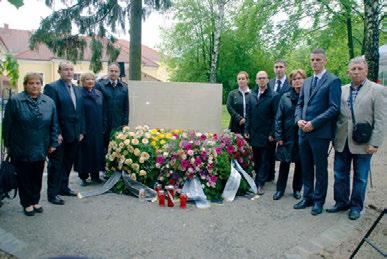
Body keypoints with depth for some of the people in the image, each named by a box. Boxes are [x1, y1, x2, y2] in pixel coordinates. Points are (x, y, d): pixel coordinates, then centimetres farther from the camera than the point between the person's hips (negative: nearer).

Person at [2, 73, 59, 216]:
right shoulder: (15, 101, -8)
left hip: (40, 148, 3)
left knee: (37, 176, 13)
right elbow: (7, 124, -5)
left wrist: (53, 143, 1)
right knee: (24, 177, 9)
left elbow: (54, 125, 3)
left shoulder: (49, 102, 1)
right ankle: (27, 203, 23)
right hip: (21, 149, -2)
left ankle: (35, 201, 29)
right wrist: (8, 144, -3)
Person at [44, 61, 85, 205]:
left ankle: (63, 187, 30)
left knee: (68, 162, 16)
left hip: (74, 134, 7)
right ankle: (53, 193, 14)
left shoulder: (77, 89, 13)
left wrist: (81, 131, 9)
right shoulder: (52, 87, -9)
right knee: (56, 164, 4)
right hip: (59, 134, -6)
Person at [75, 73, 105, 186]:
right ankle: (83, 176, 15)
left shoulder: (99, 94, 11)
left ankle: (95, 175, 21)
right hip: (85, 129, -5)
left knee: (97, 151, 9)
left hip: (98, 129, 5)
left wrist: (103, 127, 6)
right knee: (85, 152, 2)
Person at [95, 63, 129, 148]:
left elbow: (126, 107, 9)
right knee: (104, 146, 6)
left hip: (119, 125, 2)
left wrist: (125, 123, 3)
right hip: (104, 125, -1)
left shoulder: (124, 87, 9)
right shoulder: (100, 85, 1)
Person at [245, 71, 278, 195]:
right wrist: (247, 130, 7)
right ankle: (258, 179, 24)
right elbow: (249, 114, 11)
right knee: (255, 159, 11)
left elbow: (276, 116, -7)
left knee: (264, 160, 3)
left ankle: (260, 184, 10)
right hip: (254, 134, 4)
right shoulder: (252, 95, 9)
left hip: (266, 134, -4)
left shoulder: (273, 96, -6)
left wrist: (272, 133, -11)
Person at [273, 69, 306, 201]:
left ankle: (297, 189, 26)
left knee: (300, 164, 10)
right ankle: (280, 189, 19)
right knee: (284, 163, 7)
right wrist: (279, 136, -3)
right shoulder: (285, 97, 2)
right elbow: (279, 118, 2)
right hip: (287, 136, 1)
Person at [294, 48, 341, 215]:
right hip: (303, 132, 6)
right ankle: (307, 197, 27)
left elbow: (334, 108, -13)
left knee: (320, 169, 7)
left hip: (320, 132, -6)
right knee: (306, 167, 14)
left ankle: (318, 201, 20)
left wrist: (314, 123, -17)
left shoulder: (333, 81, -6)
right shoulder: (307, 82, 15)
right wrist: (299, 119, -2)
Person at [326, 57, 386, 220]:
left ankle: (356, 206, 25)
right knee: (340, 174, 12)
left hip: (362, 143, -3)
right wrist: (334, 136, 4)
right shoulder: (342, 90, 7)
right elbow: (336, 114, 9)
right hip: (342, 142, 4)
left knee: (360, 177, 10)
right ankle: (341, 202, 28)